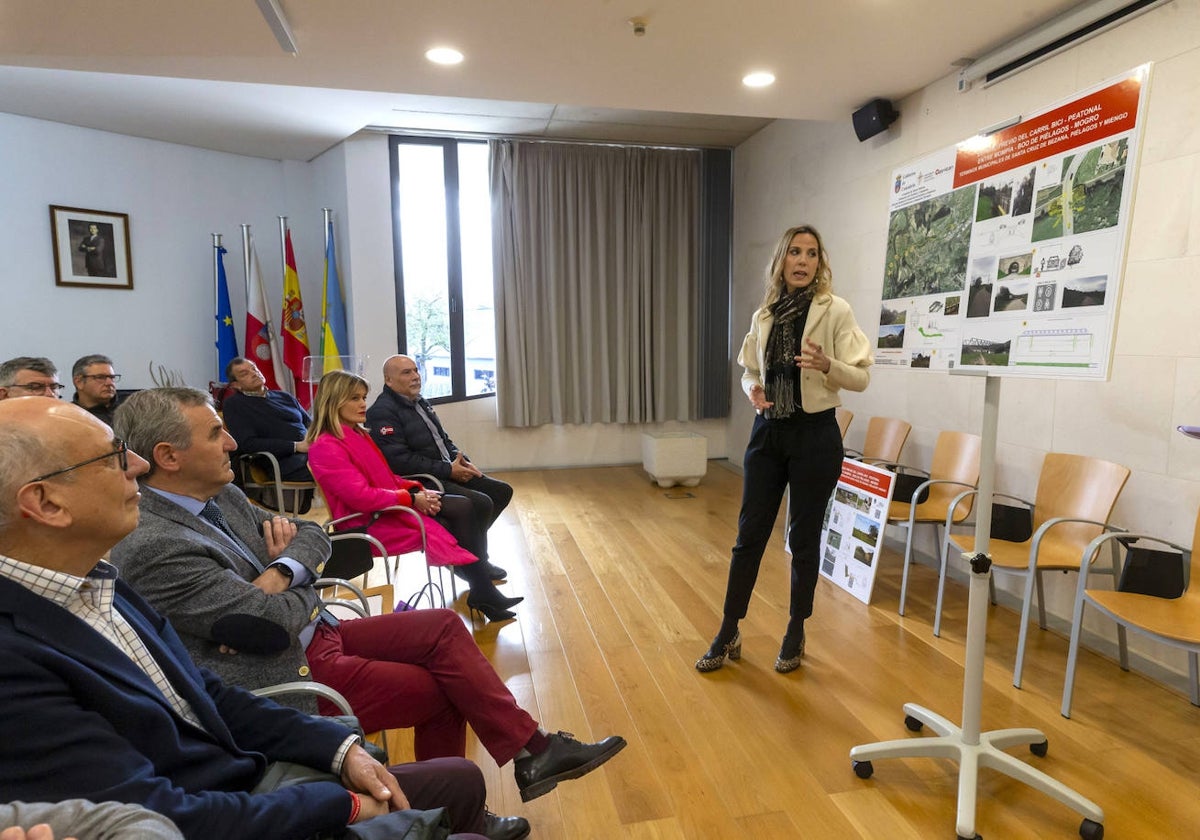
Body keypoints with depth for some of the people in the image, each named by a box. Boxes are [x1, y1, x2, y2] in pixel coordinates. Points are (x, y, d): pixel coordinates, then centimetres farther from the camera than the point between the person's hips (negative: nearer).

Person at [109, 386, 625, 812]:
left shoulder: (219, 495, 5)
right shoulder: (149, 547, -23)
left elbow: (311, 537, 8)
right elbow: (270, 620, -25)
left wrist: (279, 575, -13)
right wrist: (306, 589, -4)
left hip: (312, 634, 8)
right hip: (285, 678, -8)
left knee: (444, 628, -1)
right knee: (443, 687, -5)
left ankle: (533, 752, 8)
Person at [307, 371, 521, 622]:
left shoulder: (359, 435, 15)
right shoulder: (325, 448, -13)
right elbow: (361, 497, -21)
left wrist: (417, 489, 0)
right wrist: (412, 498, -17)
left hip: (387, 507, 8)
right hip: (366, 525, -8)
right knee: (434, 532, -26)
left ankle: (482, 591, -18)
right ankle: (482, 592, -19)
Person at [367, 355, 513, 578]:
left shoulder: (420, 402, 16)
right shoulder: (382, 412, -13)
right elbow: (400, 461, -22)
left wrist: (461, 460, 3)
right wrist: (448, 470, -20)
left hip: (446, 473, 10)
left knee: (502, 491, 6)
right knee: (481, 503, -25)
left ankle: (465, 543, 14)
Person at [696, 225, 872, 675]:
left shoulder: (836, 310, -5)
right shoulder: (763, 315, 7)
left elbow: (861, 377, -6)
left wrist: (827, 365, -26)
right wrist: (751, 389, -8)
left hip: (814, 435, -3)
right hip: (767, 432, 4)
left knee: (804, 538, 8)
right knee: (749, 535, 7)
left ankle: (795, 634, 27)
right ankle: (728, 635, 20)